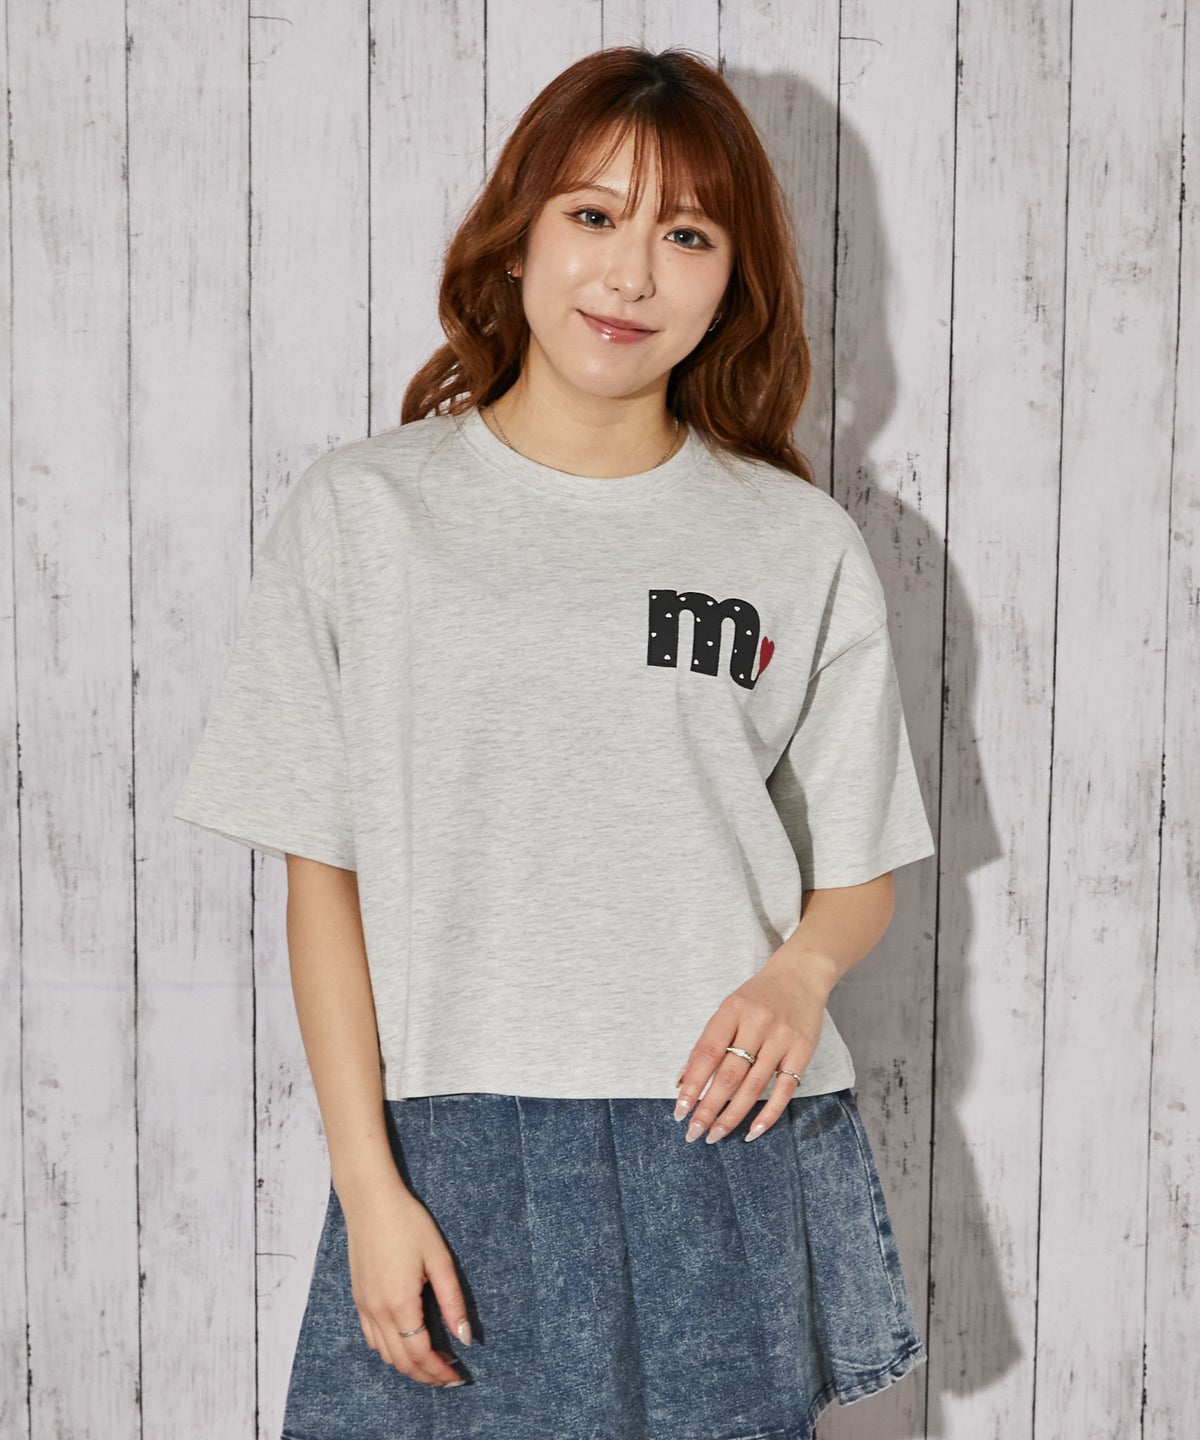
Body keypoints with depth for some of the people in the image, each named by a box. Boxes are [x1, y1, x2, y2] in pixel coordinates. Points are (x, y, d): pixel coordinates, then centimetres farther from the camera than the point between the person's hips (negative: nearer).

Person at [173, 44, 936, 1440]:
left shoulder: (802, 548, 4)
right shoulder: (360, 513, 0)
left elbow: (858, 869, 10)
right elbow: (320, 874, 0)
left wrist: (799, 972, -12)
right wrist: (368, 1185, -6)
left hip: (725, 1145, 1)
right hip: (454, 1163, -1)